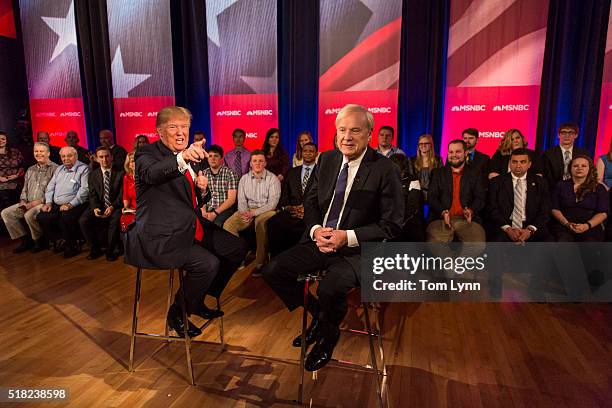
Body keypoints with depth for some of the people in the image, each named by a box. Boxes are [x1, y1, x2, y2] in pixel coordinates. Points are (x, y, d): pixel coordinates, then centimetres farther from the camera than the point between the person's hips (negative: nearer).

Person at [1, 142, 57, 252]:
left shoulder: (54, 169, -5)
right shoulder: (30, 170, 20)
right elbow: (25, 189, 24)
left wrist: (37, 202, -17)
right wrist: (23, 201, 4)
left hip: (44, 203, -8)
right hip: (28, 204, 8)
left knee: (29, 215, -32)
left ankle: (40, 240, -8)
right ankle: (25, 240, 3)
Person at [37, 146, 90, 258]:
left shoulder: (83, 169, -3)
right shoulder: (59, 169, 22)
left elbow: (84, 189, -13)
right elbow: (50, 187, 23)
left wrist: (70, 204, -20)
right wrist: (48, 202, 7)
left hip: (74, 205, -7)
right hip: (56, 205, 7)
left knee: (66, 217, -34)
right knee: (41, 217, -13)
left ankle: (72, 245, -11)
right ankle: (59, 241, 4)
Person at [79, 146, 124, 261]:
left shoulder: (120, 173, 3)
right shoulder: (93, 174, 13)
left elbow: (122, 194, -4)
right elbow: (92, 195, 5)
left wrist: (112, 207, -20)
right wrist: (95, 208, -16)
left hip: (115, 207, -3)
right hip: (99, 207, 3)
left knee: (115, 220, -34)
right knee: (83, 220, -22)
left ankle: (112, 250, -11)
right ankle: (95, 248, -1)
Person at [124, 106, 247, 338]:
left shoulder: (192, 157, 13)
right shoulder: (147, 154, -8)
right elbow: (151, 173, -33)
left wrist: (202, 187, -1)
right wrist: (182, 158, -50)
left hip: (192, 228, 8)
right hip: (161, 236, -8)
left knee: (237, 248, 4)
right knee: (208, 264, -25)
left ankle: (198, 301, 20)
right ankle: (177, 313, 4)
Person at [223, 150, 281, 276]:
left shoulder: (272, 179, -1)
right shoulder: (244, 178, 12)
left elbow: (273, 202, -9)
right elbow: (241, 200, 9)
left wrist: (254, 212, -19)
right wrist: (245, 213, -14)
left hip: (266, 210, -4)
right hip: (248, 210, 4)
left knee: (260, 222, -39)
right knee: (228, 225, -22)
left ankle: (261, 262, -27)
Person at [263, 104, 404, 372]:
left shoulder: (384, 169, -12)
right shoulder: (327, 160, 5)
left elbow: (391, 226, -11)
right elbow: (310, 203, 12)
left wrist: (347, 237, -20)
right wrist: (316, 230, -10)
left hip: (358, 249, -6)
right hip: (320, 240, 6)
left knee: (330, 288, -32)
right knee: (273, 271, -6)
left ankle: (329, 335, 6)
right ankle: (317, 315, 19)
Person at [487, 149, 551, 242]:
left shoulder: (540, 183, 12)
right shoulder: (497, 182, 8)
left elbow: (545, 212, 5)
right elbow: (493, 210, 0)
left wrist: (530, 230, -11)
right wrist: (508, 229, -13)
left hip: (532, 228, 2)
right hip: (504, 228, -1)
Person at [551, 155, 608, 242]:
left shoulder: (599, 188, 14)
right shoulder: (561, 185, 14)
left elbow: (603, 213, 5)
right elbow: (555, 209, 7)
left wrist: (587, 225, -13)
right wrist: (567, 224, -9)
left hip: (591, 228, 0)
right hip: (563, 227, 0)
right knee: (563, 240, -32)